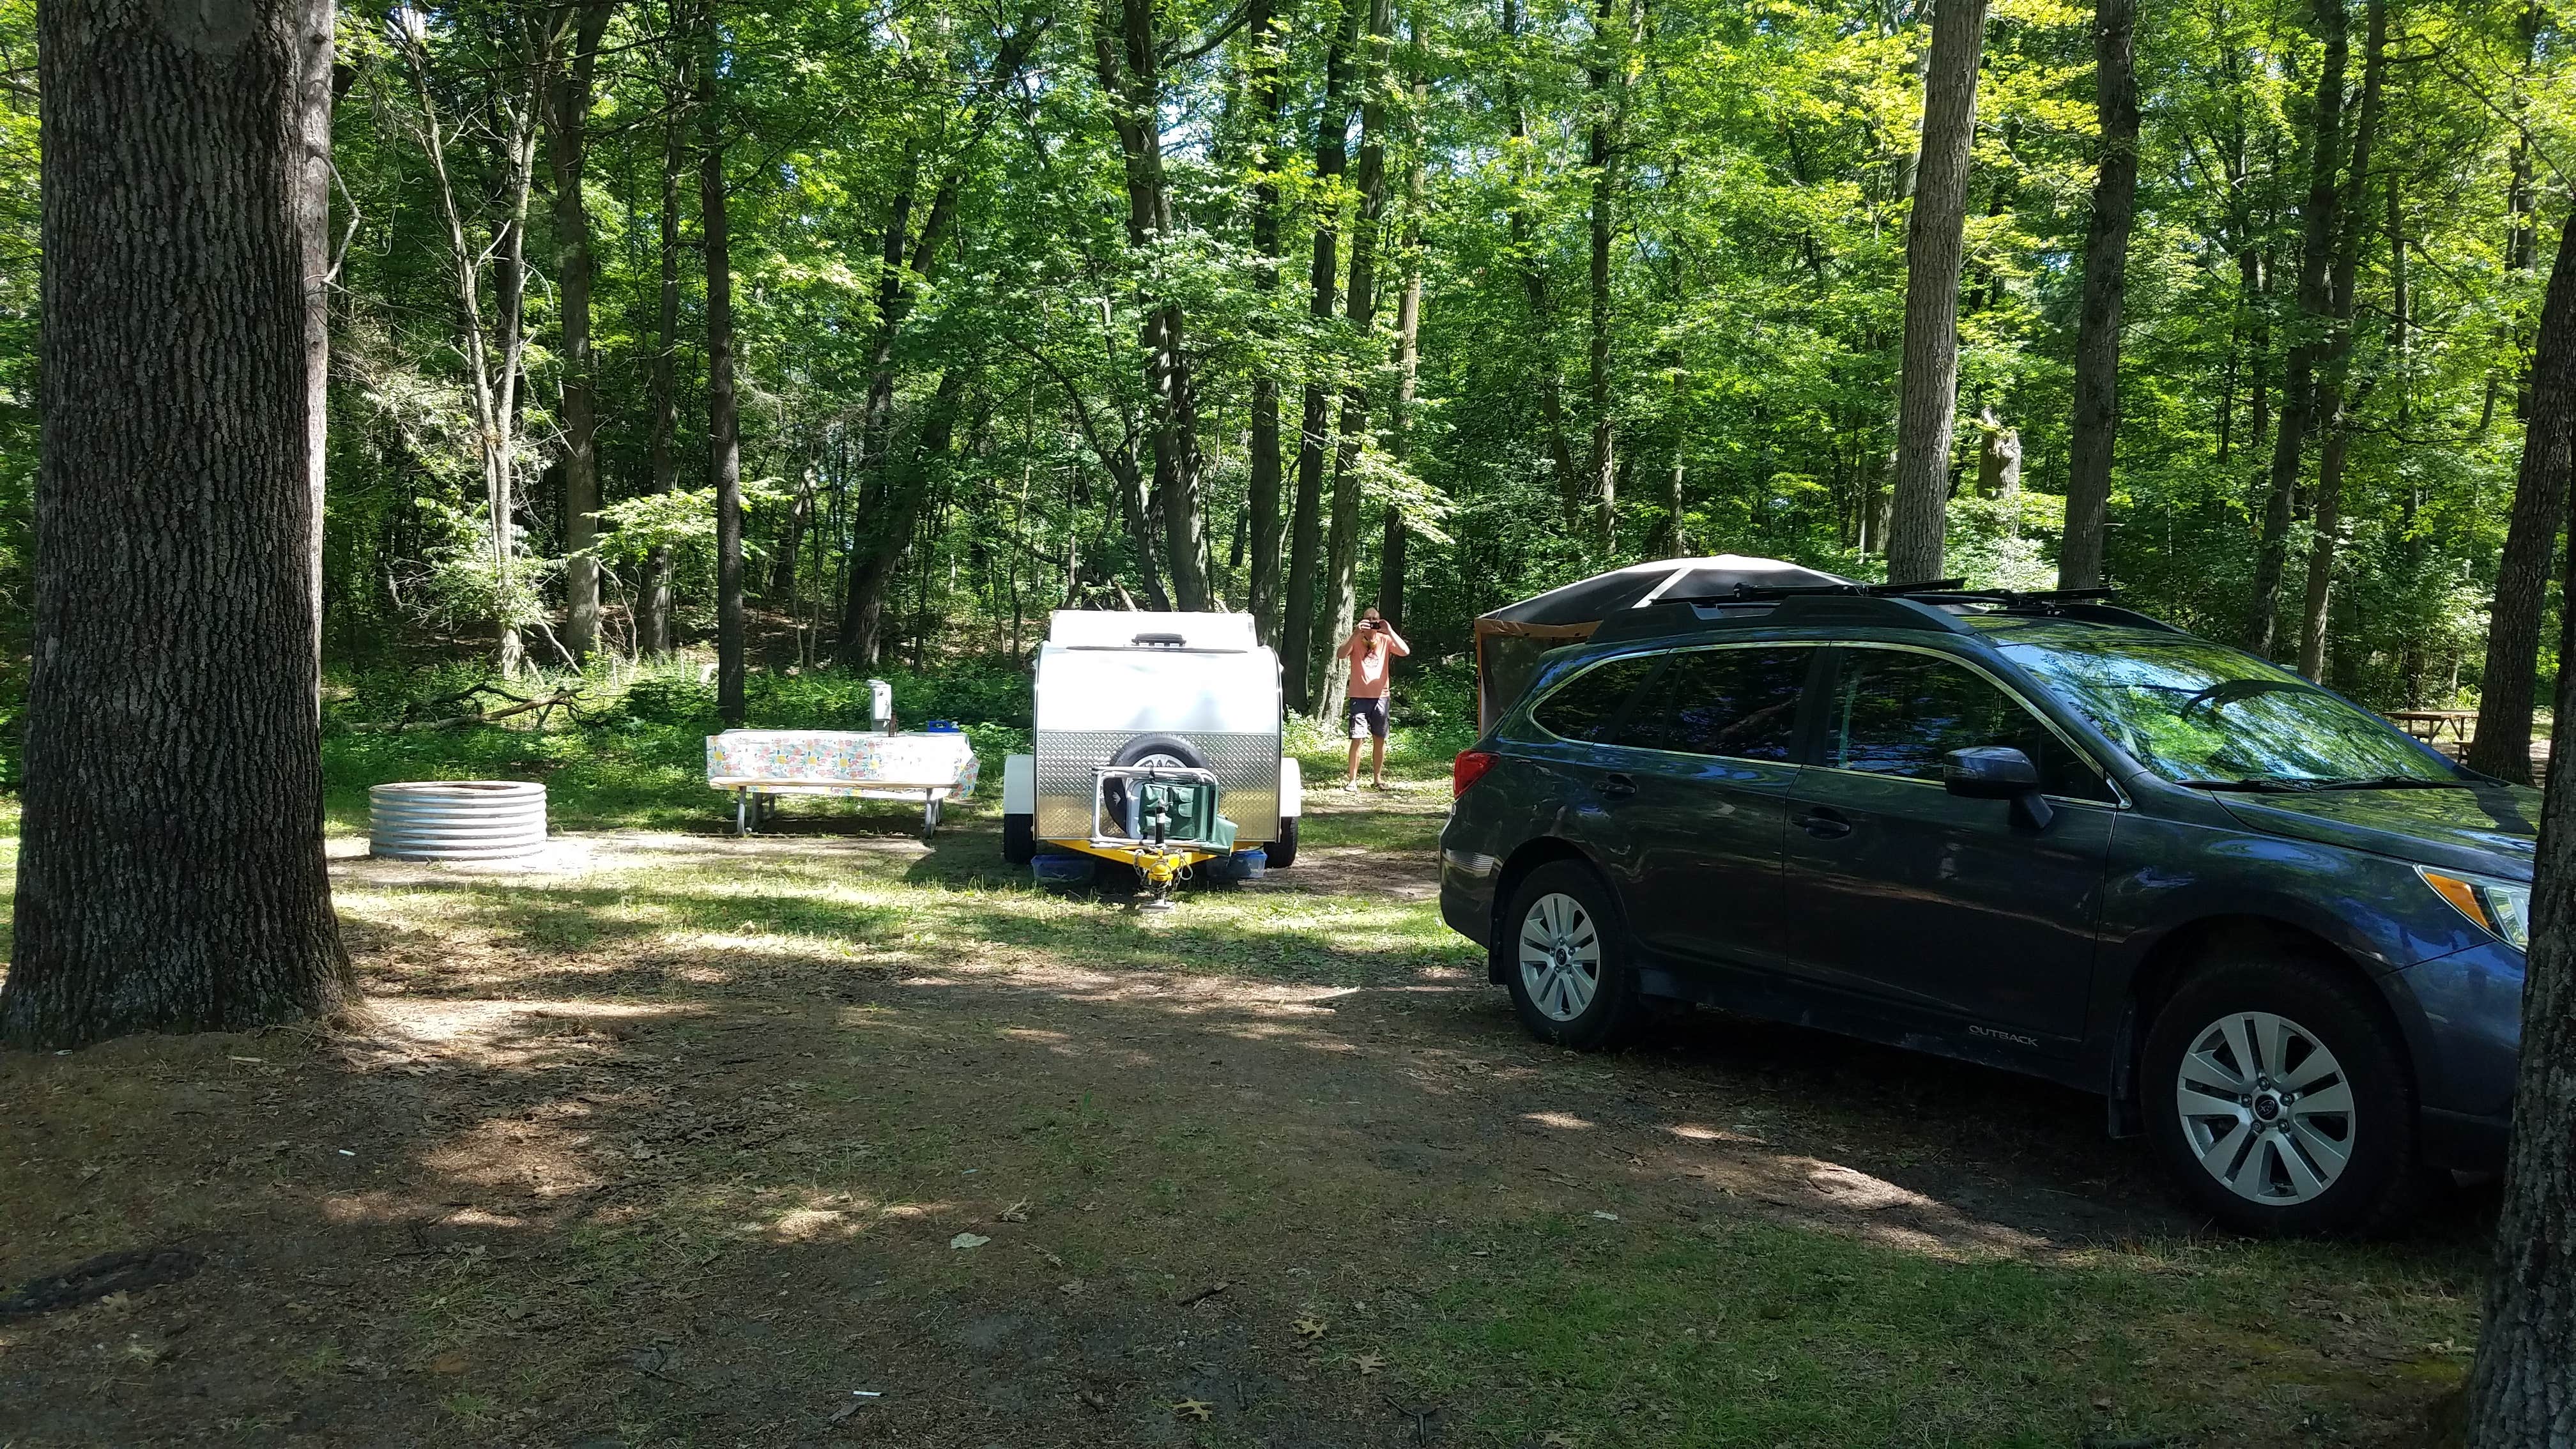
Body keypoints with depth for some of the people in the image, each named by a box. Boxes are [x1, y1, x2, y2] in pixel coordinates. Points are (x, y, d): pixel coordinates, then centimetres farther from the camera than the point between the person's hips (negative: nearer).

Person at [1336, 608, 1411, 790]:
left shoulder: (1385, 640, 4)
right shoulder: (1355, 640, -1)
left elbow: (1405, 651, -11)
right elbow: (1341, 655, -20)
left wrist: (1390, 632, -17)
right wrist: (1357, 634, -26)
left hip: (1380, 696, 3)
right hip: (1359, 697, -2)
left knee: (1380, 739, 9)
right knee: (1357, 738, -8)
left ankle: (1377, 777, 21)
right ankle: (1352, 779, -4)